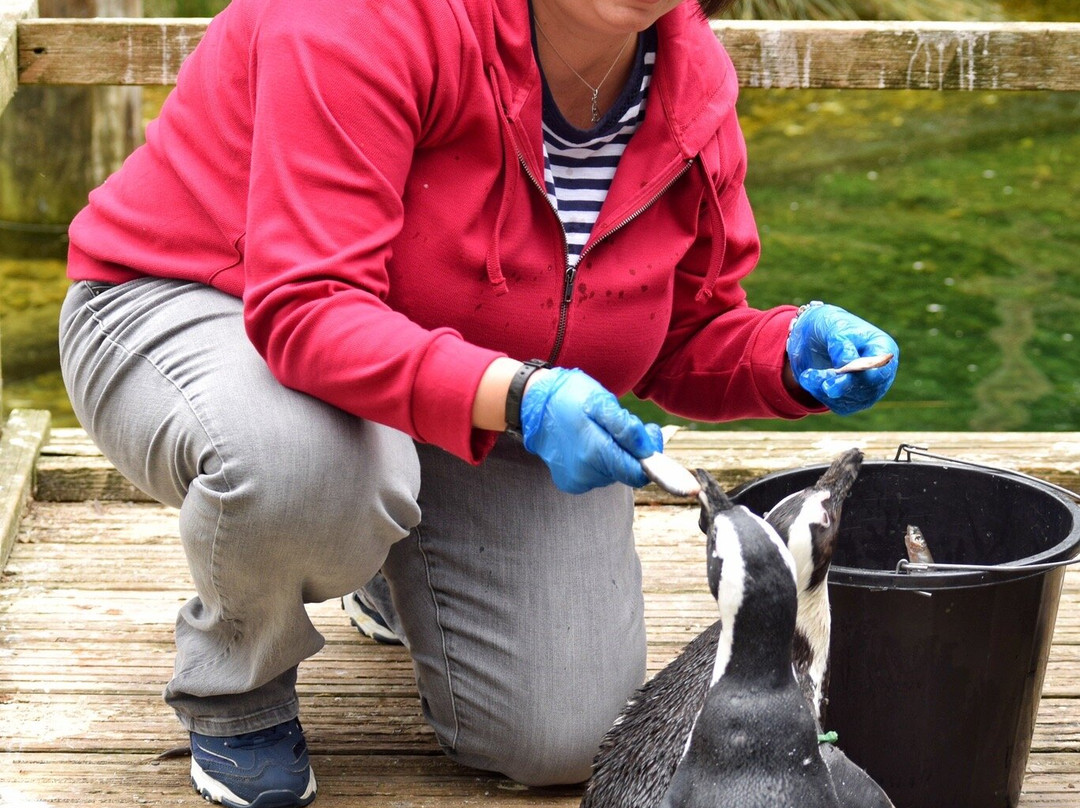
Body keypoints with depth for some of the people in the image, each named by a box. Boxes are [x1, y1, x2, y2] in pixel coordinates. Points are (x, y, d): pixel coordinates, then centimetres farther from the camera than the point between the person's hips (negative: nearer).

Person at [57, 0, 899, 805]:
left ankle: (402, 573, 29)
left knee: (564, 739, -9)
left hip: (493, 414, 5)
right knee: (303, 462, -44)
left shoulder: (695, 82, -11)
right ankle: (236, 685, -3)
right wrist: (518, 398, -52)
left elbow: (688, 341, 1)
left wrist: (794, 352, -22)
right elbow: (306, 310, -38)